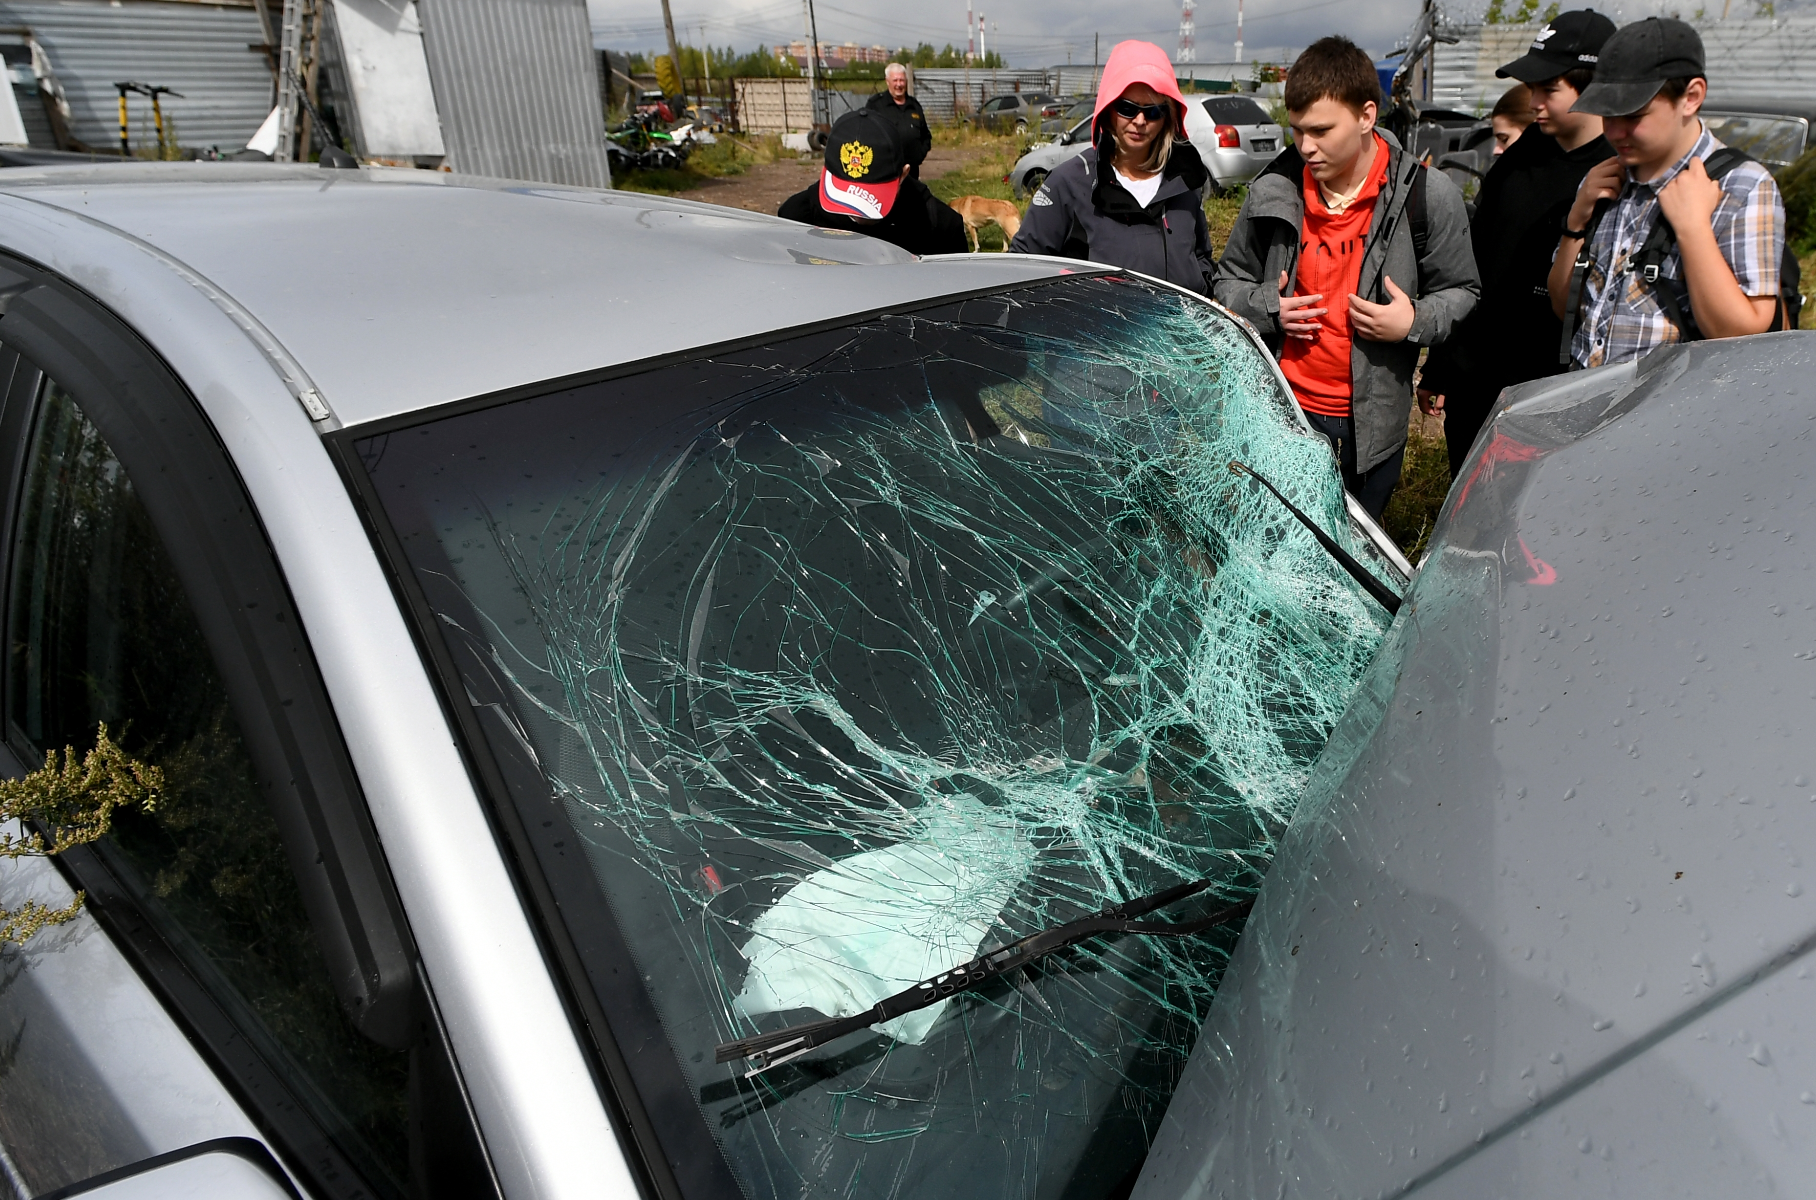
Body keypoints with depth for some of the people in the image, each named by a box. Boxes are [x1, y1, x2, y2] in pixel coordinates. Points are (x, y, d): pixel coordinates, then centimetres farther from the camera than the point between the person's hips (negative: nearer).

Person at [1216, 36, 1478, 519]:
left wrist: (1415, 323, -16)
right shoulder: (1273, 189, -2)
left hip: (1373, 421, -1)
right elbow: (1230, 279, 12)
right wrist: (1266, 307, -9)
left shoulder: (1426, 196, -6)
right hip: (1283, 411, 1)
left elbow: (1461, 292, 4)